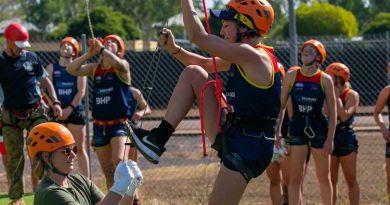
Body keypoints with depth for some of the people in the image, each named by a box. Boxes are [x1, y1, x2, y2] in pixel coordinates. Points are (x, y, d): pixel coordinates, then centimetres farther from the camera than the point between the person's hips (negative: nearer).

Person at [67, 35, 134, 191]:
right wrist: (89, 54, -7)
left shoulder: (122, 66, -4)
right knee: (108, 172, 11)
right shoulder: (95, 68, 11)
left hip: (120, 124, -6)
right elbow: (71, 69, -1)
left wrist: (101, 49, -20)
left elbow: (117, 63, -28)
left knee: (119, 160, -28)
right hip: (100, 126, 6)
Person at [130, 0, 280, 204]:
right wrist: (173, 48, 7)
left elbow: (197, 35, -18)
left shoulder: (253, 56, -19)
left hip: (249, 148, -10)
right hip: (229, 135, 10)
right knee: (192, 73, 10)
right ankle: (158, 139, 7)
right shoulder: (242, 57, 11)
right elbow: (203, 63, 23)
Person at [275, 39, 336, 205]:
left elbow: (332, 112, -3)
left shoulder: (325, 79, -4)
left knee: (323, 177, 9)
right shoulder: (291, 76, -1)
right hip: (297, 129, 1)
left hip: (319, 130, -1)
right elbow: (281, 106, 4)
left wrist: (330, 139, -9)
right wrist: (277, 132, -2)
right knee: (295, 177, 0)